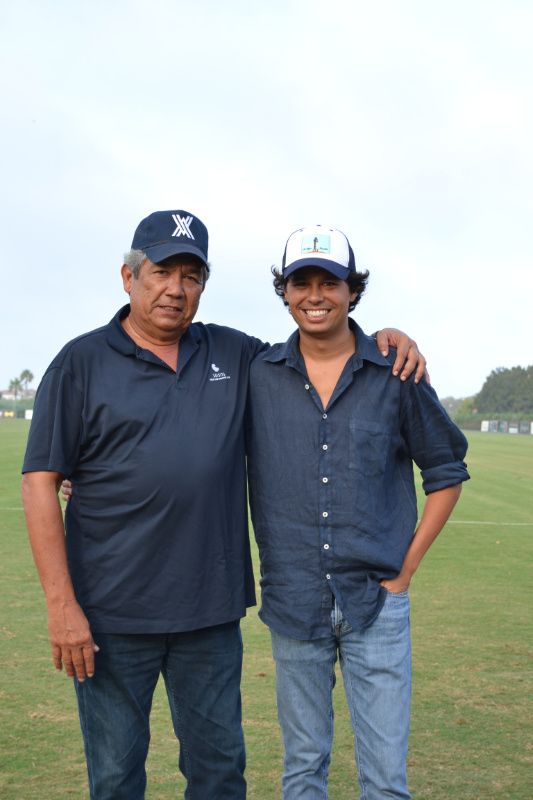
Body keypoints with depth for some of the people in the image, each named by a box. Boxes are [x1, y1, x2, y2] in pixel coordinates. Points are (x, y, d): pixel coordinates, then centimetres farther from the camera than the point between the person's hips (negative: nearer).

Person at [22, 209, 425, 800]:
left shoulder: (233, 355, 8)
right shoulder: (82, 363, -3)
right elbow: (40, 485, -6)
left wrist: (384, 340, 2)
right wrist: (61, 605, -13)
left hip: (212, 610, 3)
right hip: (112, 614, -3)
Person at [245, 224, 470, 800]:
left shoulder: (396, 373, -3)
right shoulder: (257, 376, 0)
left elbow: (446, 472, 5)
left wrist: (406, 568, 0)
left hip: (377, 603, -1)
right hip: (292, 602, 1)